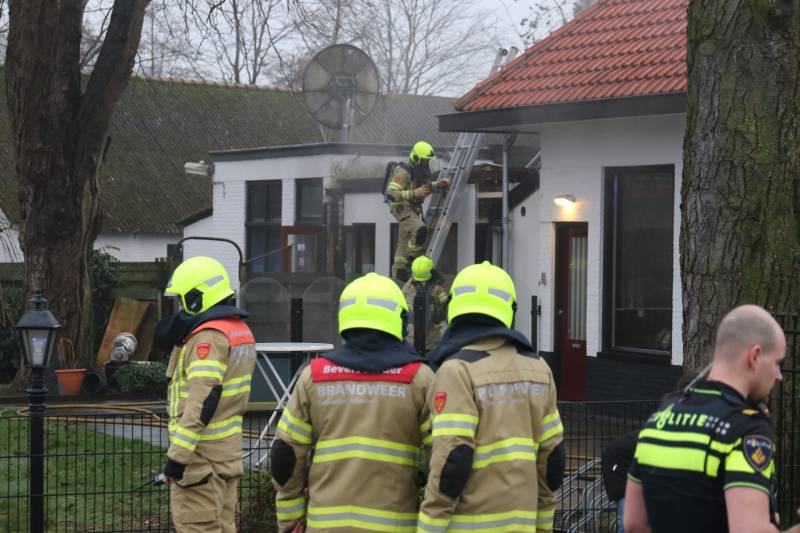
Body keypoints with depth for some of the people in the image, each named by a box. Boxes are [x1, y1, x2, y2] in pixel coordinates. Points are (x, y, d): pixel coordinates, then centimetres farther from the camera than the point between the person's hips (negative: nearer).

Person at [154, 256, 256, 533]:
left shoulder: (208, 336, -17)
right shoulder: (240, 330, 14)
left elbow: (202, 402, -24)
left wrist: (177, 455, -23)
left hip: (202, 456, -10)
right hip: (228, 453, 10)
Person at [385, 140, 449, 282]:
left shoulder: (422, 171, 5)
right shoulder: (403, 172, -23)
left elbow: (426, 187, 24)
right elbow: (391, 194, -29)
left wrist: (439, 184, 5)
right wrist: (414, 193, -34)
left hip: (413, 209, 9)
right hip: (401, 207, -9)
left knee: (404, 243, 13)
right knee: (420, 229, -30)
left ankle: (398, 274, 20)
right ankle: (412, 259, -14)